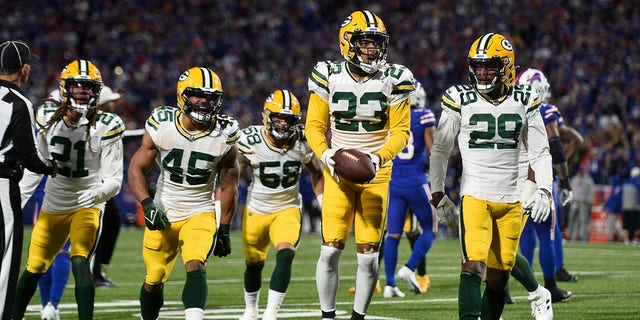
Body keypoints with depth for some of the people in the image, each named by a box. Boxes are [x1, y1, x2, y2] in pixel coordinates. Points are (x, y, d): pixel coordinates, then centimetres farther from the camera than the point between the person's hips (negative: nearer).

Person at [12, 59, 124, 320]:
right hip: (53, 206, 4)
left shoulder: (105, 127, -14)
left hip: (87, 206, -4)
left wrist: (93, 195, -34)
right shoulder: (49, 118, -2)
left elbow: (113, 180, -15)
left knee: (79, 261, -24)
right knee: (34, 268, 11)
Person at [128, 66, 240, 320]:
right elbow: (136, 169, -4)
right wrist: (147, 205, -20)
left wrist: (224, 230, 4)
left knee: (195, 266, -25)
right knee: (154, 280, 7)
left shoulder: (224, 135, -9)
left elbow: (228, 187, 1)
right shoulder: (162, 124, -10)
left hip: (201, 213, -1)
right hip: (163, 213, 1)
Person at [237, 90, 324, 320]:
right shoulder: (251, 141, -18)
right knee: (254, 264, 14)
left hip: (288, 209, 0)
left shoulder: (303, 143, -13)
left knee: (285, 255, -25)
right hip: (256, 210, 0)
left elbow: (317, 173, 7)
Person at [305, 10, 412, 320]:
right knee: (331, 249, -7)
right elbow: (314, 125, 2)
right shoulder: (329, 76, -2)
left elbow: (400, 130, -1)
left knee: (369, 254, -4)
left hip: (376, 173, 0)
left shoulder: (393, 79, -3)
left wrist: (378, 158, -18)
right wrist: (325, 153, -17)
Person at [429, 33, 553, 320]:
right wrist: (438, 194, 4)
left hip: (510, 201, 3)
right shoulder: (460, 100, -1)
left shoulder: (524, 101, 6)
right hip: (474, 196, -3)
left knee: (499, 276, 5)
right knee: (474, 264, -20)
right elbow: (440, 150, 7)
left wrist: (544, 190, -2)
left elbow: (540, 152, 11)